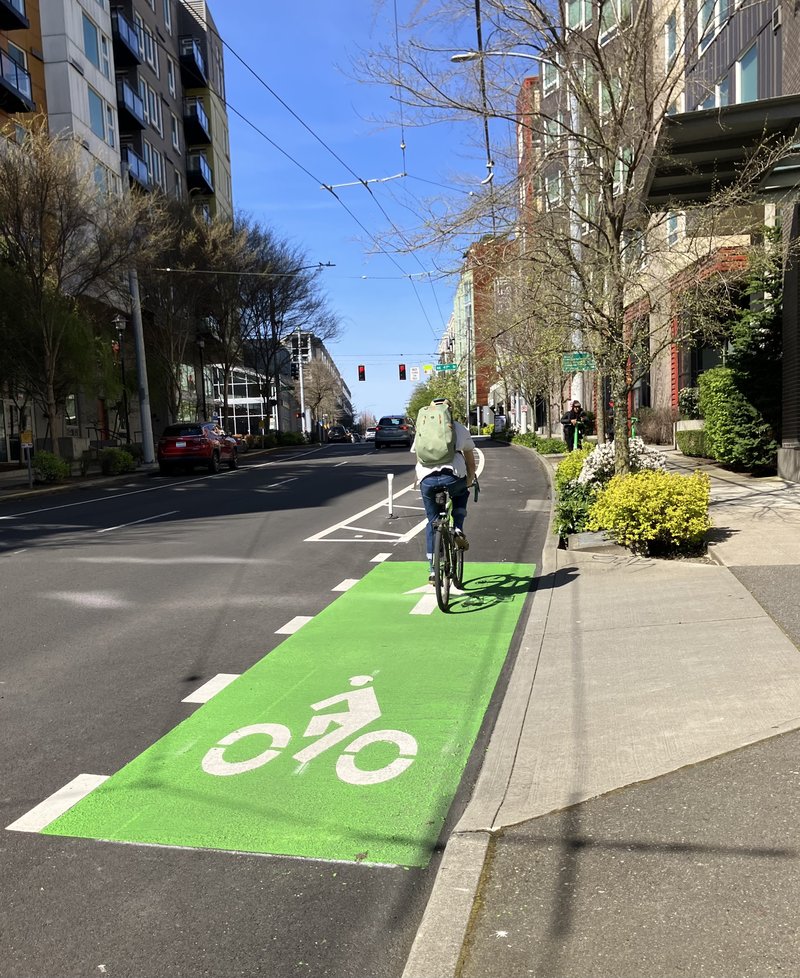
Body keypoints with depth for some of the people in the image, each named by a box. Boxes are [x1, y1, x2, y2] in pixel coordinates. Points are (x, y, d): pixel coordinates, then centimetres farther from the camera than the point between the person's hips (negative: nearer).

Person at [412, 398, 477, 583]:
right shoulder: (459, 428, 19)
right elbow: (470, 462, 23)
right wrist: (469, 482, 37)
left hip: (427, 479, 1)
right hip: (453, 476, -1)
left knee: (432, 522, 18)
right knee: (461, 494, 35)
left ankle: (433, 570, 17)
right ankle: (458, 530, 13)